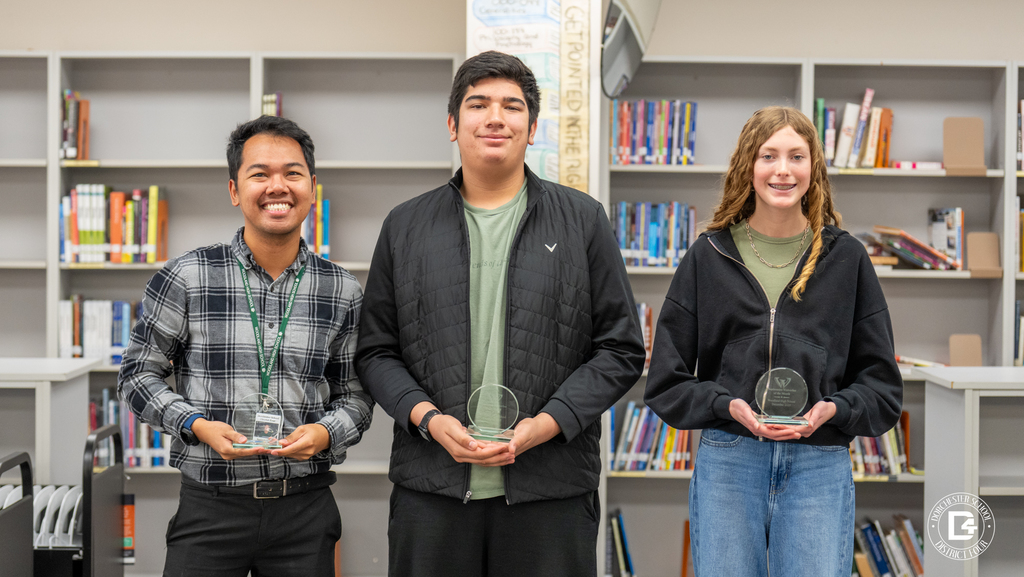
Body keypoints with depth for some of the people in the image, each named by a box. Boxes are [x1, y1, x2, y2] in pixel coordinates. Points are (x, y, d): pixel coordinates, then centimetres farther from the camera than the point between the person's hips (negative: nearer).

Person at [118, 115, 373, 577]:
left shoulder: (343, 292, 2)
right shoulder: (186, 278, -4)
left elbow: (354, 395, 10)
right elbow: (137, 375, 3)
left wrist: (325, 433, -11)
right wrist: (197, 425, -12)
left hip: (305, 508, 2)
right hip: (209, 505, -1)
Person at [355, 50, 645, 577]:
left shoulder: (582, 221, 5)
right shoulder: (404, 227, 9)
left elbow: (621, 350, 3)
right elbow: (374, 351, 10)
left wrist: (547, 423, -10)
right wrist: (427, 418, -7)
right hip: (430, 491, 1)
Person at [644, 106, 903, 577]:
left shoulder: (846, 258, 6)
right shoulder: (708, 258, 5)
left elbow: (882, 383, 9)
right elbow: (666, 382, 5)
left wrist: (832, 409, -11)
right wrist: (728, 405, -12)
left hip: (820, 468, 0)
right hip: (726, 465, 0)